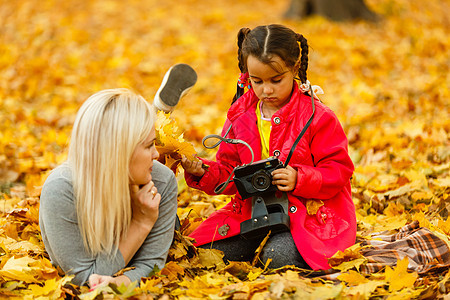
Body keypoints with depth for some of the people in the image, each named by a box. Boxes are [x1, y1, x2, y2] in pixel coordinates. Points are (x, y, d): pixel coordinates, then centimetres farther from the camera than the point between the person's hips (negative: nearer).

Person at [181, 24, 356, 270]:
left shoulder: (316, 116, -7)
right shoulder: (240, 116, 8)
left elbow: (339, 171, -8)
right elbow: (228, 172, 13)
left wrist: (300, 179, -24)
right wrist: (203, 172, -10)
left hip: (308, 211, -5)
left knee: (278, 257, -32)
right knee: (207, 251, -14)